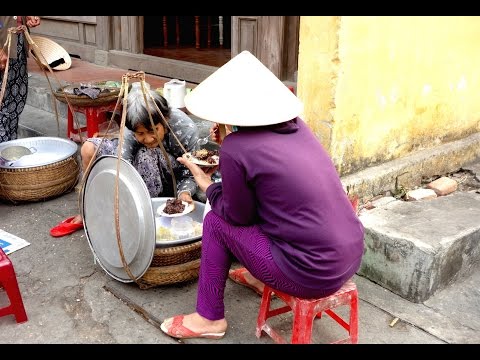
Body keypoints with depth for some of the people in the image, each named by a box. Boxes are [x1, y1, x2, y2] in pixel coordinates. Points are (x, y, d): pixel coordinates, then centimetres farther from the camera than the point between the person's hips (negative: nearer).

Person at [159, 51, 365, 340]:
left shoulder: (236, 147, -15)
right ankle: (259, 275, 45)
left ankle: (209, 319, 22)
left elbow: (239, 216, -2)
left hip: (313, 274, -7)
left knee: (217, 222, 8)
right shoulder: (296, 125, 5)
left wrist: (207, 185, 13)